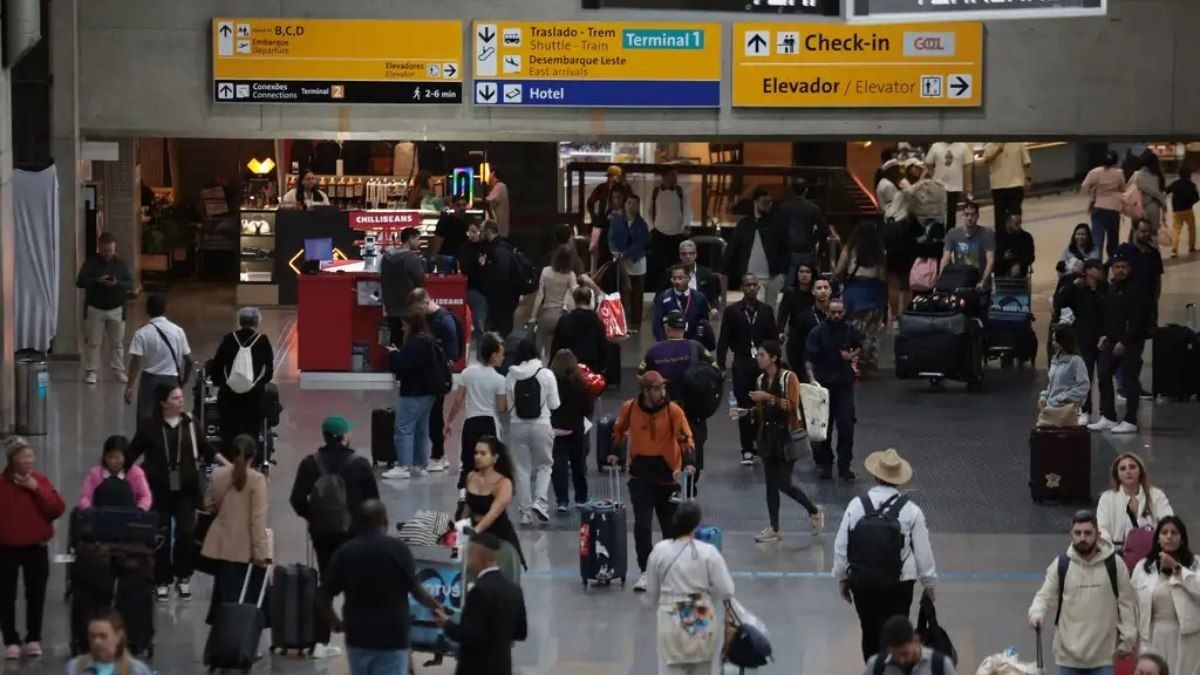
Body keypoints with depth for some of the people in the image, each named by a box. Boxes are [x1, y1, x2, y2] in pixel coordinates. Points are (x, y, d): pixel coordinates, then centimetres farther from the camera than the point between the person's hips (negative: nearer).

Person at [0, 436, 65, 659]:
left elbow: (58, 509, -8)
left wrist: (36, 489, -16)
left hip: (36, 548, 1)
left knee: (36, 595, 5)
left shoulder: (40, 480, 0)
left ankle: (33, 639, 17)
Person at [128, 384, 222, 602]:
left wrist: (228, 465, 3)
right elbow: (132, 453, 4)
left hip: (186, 489, 1)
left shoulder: (190, 424, 3)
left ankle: (183, 578, 13)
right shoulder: (151, 426, -3)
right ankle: (162, 582, 14)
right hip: (159, 490, -1)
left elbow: (207, 450, 11)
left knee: (186, 533, -4)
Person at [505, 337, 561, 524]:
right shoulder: (546, 374, -7)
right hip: (541, 425, -1)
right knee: (544, 466, 14)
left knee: (522, 468, 8)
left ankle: (525, 512, 9)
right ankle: (540, 500, -6)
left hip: (517, 426, 1)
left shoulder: (511, 376, -3)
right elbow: (554, 404, -2)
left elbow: (507, 405, 0)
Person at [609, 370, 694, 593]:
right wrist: (614, 452, 14)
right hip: (640, 476, 1)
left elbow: (685, 438, -19)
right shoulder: (629, 408, -3)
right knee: (642, 526, -9)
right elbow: (619, 430, 18)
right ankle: (646, 572, 0)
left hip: (669, 476, -1)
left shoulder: (673, 411, -10)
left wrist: (687, 464, -33)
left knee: (671, 526, 11)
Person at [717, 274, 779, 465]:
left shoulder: (766, 311, 8)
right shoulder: (733, 311, 3)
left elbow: (774, 337, 9)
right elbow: (723, 340, 2)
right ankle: (747, 450, 4)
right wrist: (720, 365, -5)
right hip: (742, 365, -1)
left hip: (763, 364, 1)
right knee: (744, 408, 0)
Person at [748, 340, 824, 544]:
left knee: (784, 483, -8)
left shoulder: (789, 378, -10)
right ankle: (774, 529, 10)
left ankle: (815, 511, 15)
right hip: (768, 435, 7)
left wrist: (768, 397, -25)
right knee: (771, 484, 5)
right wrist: (747, 411, 3)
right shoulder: (761, 380, 9)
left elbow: (792, 405, -21)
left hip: (787, 436, -7)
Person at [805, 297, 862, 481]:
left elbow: (859, 347, 21)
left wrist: (852, 355, -1)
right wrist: (812, 378, -24)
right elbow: (808, 359, -9)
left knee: (846, 426, -4)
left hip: (845, 385, 2)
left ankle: (844, 466, 5)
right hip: (823, 384, -2)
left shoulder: (850, 331, 3)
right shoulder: (817, 333, -6)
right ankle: (824, 464, 18)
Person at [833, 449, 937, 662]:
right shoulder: (911, 511, -11)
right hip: (898, 584, -2)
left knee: (869, 632, 19)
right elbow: (923, 550, -4)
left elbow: (841, 545, -1)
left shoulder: (856, 505, -7)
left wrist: (842, 577, 14)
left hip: (862, 581, 2)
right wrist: (928, 582, 11)